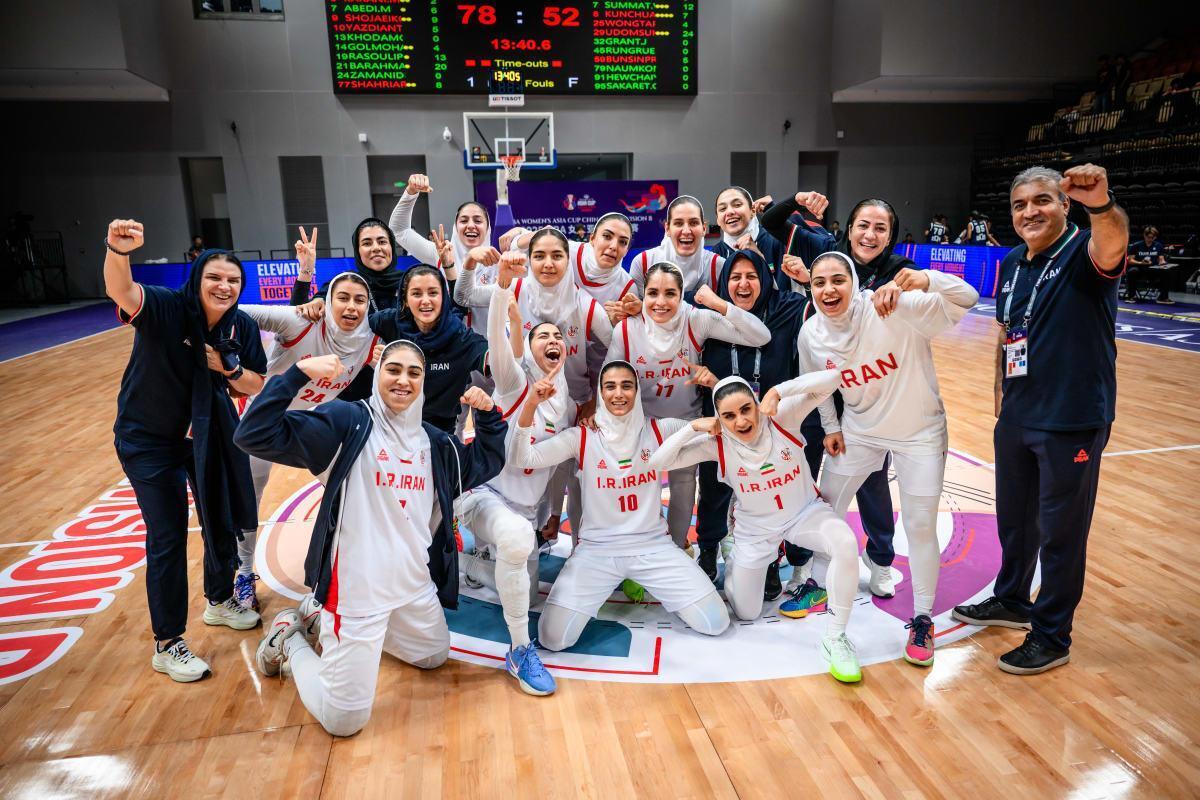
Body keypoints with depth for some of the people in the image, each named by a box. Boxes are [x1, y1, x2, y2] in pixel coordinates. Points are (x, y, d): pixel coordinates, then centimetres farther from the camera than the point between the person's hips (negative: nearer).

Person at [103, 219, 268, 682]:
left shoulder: (243, 328, -10)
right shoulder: (164, 309, -24)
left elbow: (255, 386, -2)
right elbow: (120, 291, -45)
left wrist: (230, 370, -23)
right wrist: (118, 251, -66)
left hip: (208, 432, 5)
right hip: (149, 440, -5)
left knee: (222, 521, 16)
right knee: (167, 537, -3)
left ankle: (219, 600, 43)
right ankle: (166, 645, 13)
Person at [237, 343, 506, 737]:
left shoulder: (434, 442, 7)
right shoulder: (346, 422, -13)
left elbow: (487, 462, 20)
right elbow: (255, 435, -20)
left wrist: (488, 414, 4)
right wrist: (298, 374, -29)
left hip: (415, 584, 7)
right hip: (358, 588, -7)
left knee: (434, 656, 29)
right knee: (343, 720, -1)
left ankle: (327, 623, 36)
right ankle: (291, 639, 26)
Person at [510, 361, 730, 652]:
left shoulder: (658, 430, 0)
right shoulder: (581, 437, -6)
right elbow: (523, 459, -15)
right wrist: (530, 405, -29)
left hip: (653, 545, 2)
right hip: (597, 549, -1)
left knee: (716, 623, -5)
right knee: (553, 638, -14)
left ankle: (657, 588, 23)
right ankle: (599, 589, 17)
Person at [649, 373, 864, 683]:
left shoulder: (782, 416, -23)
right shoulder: (717, 443, -22)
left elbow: (831, 379, -33)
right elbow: (658, 463, -26)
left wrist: (778, 391, -41)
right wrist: (693, 426, -33)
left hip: (805, 512, 0)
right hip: (755, 529, 1)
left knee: (846, 543, -35)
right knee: (746, 613, 12)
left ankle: (834, 640, -18)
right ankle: (731, 562, 46)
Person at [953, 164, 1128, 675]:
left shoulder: (1083, 253, -12)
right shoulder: (1011, 263, 8)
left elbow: (1111, 247, -37)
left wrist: (1102, 206, -56)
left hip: (1072, 422, -7)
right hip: (1016, 418, 7)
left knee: (1060, 533, 5)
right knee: (1014, 518, 21)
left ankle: (1051, 638, 22)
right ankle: (1012, 602, 42)